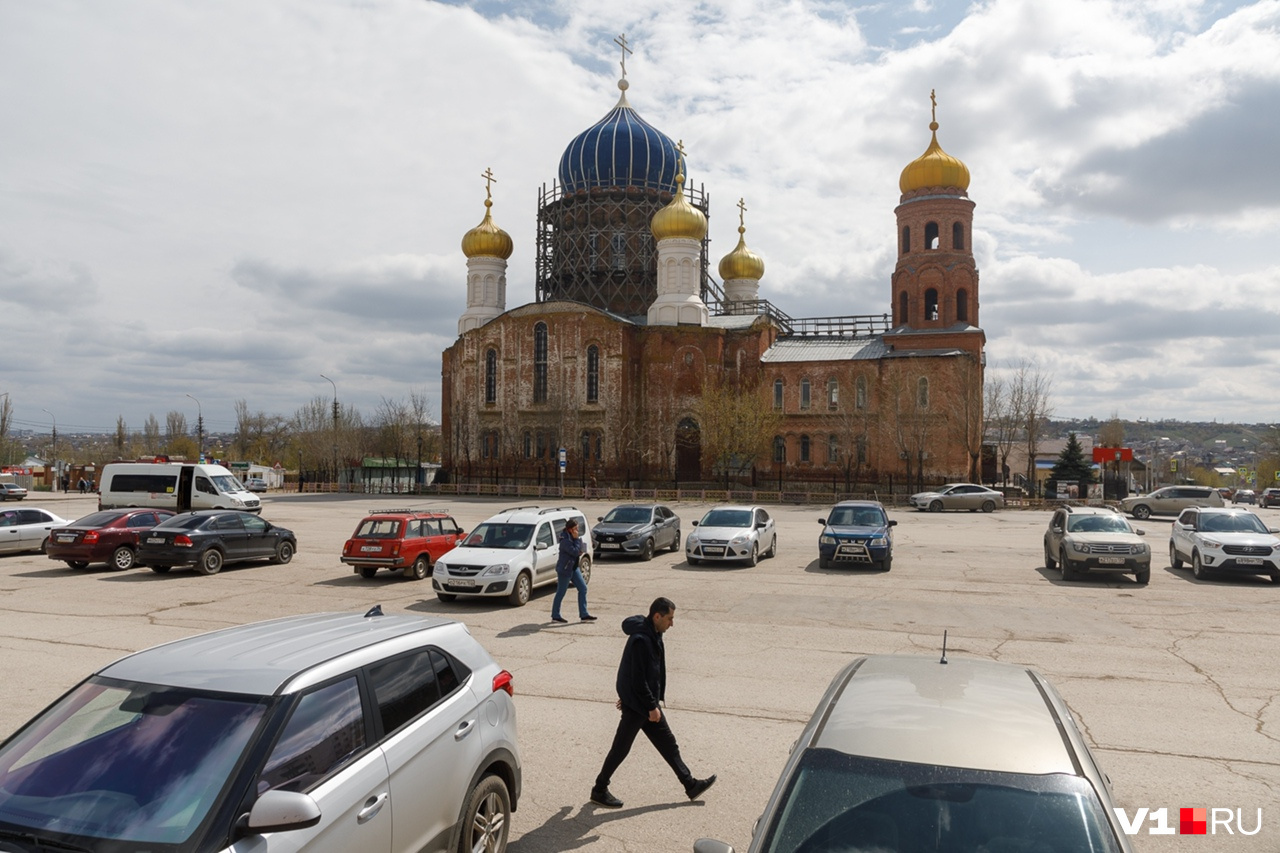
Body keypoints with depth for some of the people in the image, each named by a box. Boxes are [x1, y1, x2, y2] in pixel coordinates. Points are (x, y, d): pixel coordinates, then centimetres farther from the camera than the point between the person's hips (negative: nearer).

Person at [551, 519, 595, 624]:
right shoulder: (565, 540, -23)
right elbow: (575, 552, -27)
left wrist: (580, 551, -3)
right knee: (561, 593, 3)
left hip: (573, 567, 9)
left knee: (583, 588, 6)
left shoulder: (572, 537, 6)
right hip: (564, 569, -9)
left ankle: (584, 615, 10)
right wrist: (577, 539, -21)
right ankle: (555, 616, 17)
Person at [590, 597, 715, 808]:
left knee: (668, 744, 16)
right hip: (636, 705, -10)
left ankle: (691, 785, 25)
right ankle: (599, 791, 21)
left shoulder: (651, 634, 5)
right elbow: (638, 679, -26)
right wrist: (652, 707, -19)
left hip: (647, 702, 10)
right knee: (621, 748, 5)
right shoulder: (641, 640, -27)